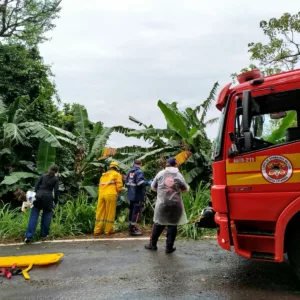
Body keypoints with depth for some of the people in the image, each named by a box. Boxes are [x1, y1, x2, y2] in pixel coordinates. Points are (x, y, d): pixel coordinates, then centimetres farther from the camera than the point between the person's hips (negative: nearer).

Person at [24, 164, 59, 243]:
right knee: (46, 216, 11)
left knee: (34, 216, 1)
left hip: (39, 196, 2)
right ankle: (44, 235, 14)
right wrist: (55, 201, 8)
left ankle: (29, 236, -4)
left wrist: (35, 195, 14)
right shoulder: (56, 179, 5)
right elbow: (56, 191, 0)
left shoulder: (43, 176, 12)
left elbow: (36, 187, 8)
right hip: (48, 198, -2)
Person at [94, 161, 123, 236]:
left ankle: (97, 231, 11)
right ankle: (108, 230, 8)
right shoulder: (117, 174, 9)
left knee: (100, 213, 8)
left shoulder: (103, 175, 27)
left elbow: (100, 185, 17)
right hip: (111, 195, -5)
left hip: (101, 194, 5)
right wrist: (118, 192, 15)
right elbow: (119, 186, -1)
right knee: (110, 213, 3)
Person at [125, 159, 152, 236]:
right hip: (138, 196, -8)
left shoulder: (130, 171, 9)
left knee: (132, 211, 17)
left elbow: (126, 183, 13)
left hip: (131, 195, 8)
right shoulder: (139, 172, -14)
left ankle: (131, 227, 28)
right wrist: (148, 183, -14)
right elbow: (140, 182, -27)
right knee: (137, 212, -3)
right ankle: (133, 229, -2)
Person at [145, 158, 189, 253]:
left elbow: (153, 187, 7)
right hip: (175, 204, -1)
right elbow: (185, 189, 2)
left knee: (158, 223, 14)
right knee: (172, 225, 7)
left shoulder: (160, 173, 1)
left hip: (162, 203, 2)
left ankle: (152, 244, 23)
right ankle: (169, 247, 11)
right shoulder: (179, 175, -3)